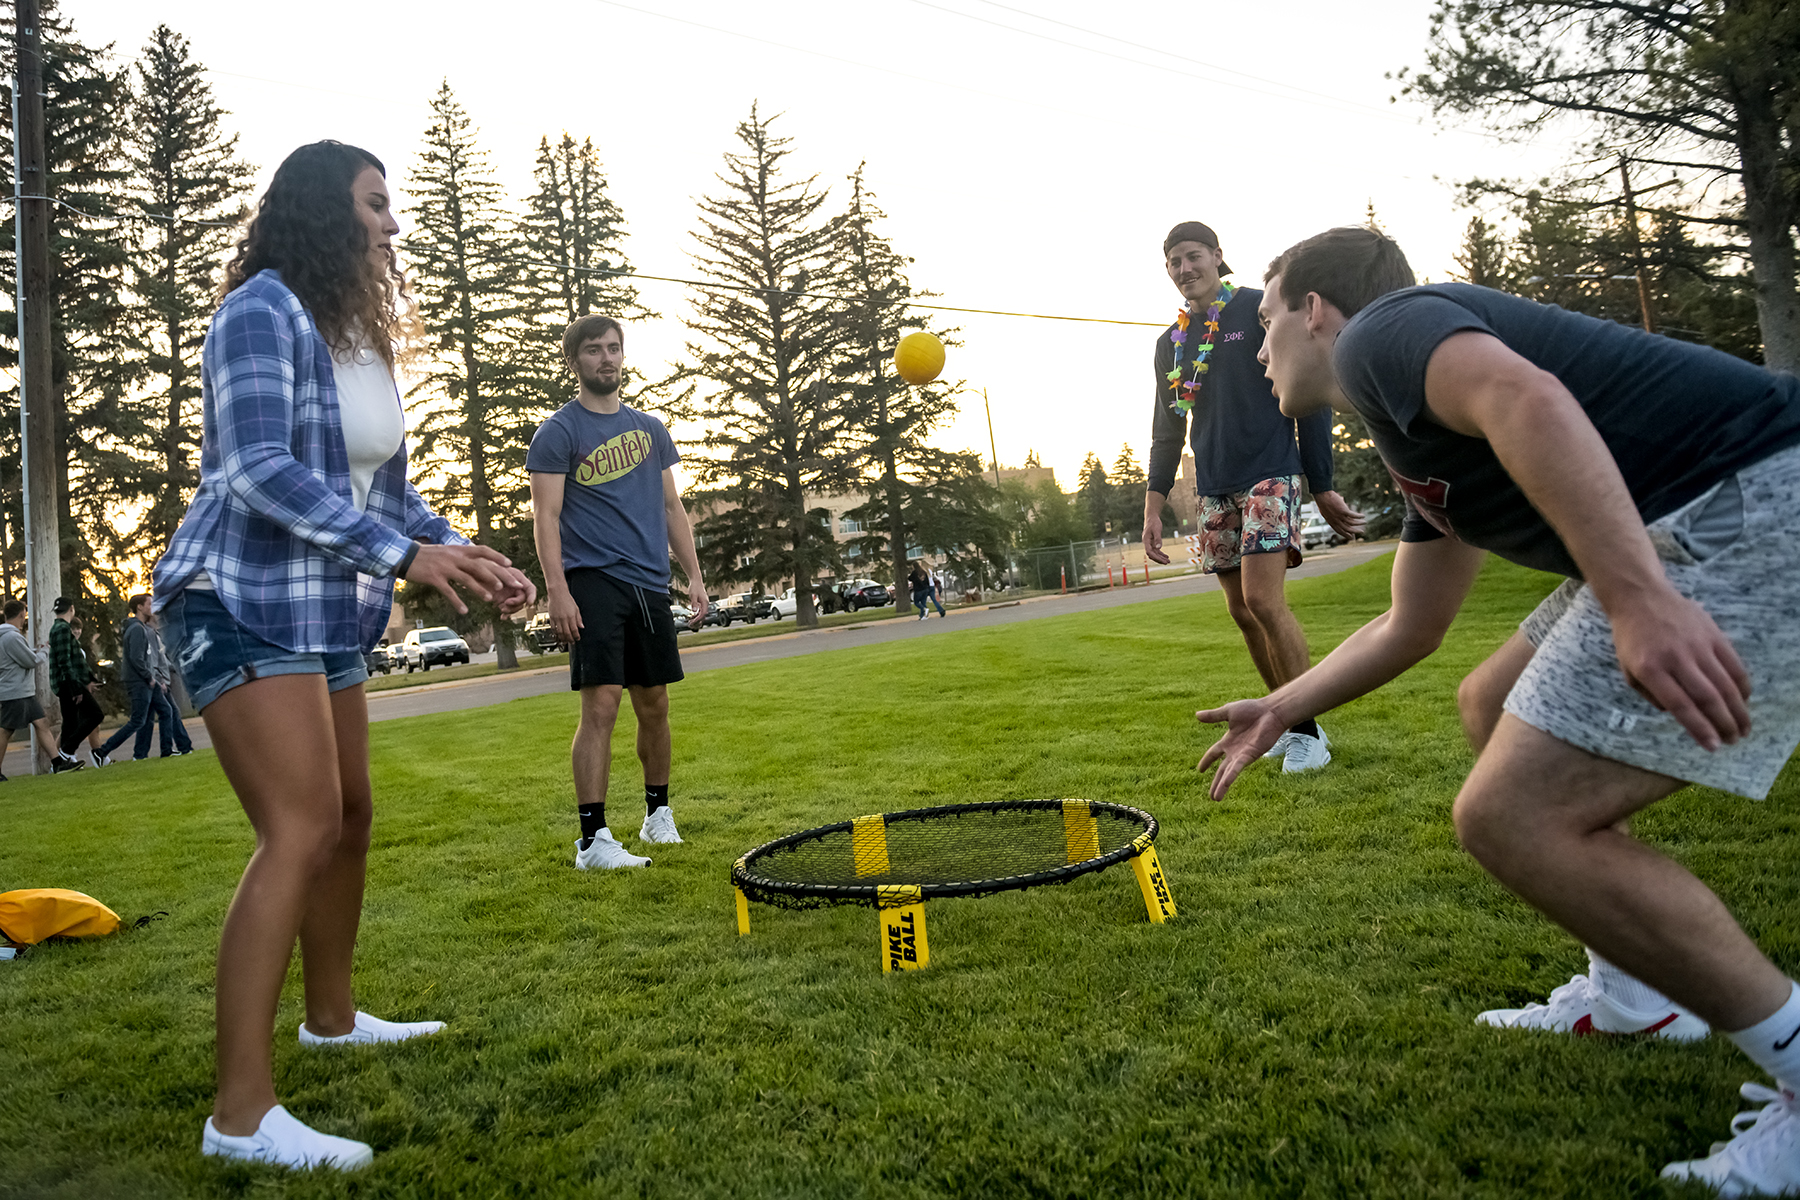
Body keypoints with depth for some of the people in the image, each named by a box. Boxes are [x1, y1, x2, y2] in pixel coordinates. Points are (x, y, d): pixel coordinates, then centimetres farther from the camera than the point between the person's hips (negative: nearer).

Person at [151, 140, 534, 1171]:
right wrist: (402, 553, -28)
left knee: (351, 817, 15)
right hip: (242, 604, -9)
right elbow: (257, 467, -23)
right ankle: (242, 1113, -12)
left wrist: (469, 558, 3)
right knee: (302, 829, -17)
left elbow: (389, 490, 17)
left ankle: (332, 1017, 33)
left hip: (326, 616, 9)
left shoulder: (363, 339, 15)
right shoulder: (263, 310, -12)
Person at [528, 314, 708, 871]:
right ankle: (592, 839, -6)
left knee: (654, 706, 12)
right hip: (593, 581, -5)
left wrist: (694, 575, 11)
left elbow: (672, 507, 19)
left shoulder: (651, 428, 17)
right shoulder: (558, 431, 0)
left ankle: (658, 812, 28)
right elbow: (546, 517, -6)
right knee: (600, 705, -11)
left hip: (650, 583, 6)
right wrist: (557, 590, -17)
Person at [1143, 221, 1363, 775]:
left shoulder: (1262, 310, 0)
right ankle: (1290, 723, 18)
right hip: (1214, 490, 6)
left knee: (1264, 600, -17)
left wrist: (1322, 485, -5)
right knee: (1242, 612, 5)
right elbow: (1166, 431, 19)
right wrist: (1153, 507, 9)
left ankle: (1308, 732, -4)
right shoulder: (1169, 342, 15)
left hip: (1270, 474, -6)